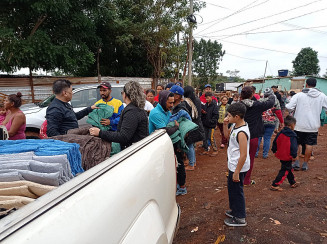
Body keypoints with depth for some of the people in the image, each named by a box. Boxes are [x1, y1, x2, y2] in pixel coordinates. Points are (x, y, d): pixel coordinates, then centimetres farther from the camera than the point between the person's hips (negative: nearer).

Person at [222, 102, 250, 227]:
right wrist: (225, 125, 1)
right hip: (233, 165, 10)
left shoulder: (242, 132, -28)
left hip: (238, 167, -10)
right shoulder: (235, 126, 0)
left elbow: (243, 155, -27)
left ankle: (240, 218, 24)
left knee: (236, 191, 6)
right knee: (231, 188, 24)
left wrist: (237, 172, -23)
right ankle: (234, 210, 44)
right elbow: (227, 135, 19)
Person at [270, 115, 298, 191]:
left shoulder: (280, 133, 3)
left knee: (288, 168, 23)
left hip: (281, 155, 8)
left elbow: (275, 142, 10)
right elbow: (293, 146, -20)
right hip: (287, 156, -8)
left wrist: (274, 150, 22)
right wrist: (294, 156, -13)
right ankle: (275, 185, -2)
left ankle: (293, 183, 38)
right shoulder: (292, 135, -17)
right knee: (284, 171, 0)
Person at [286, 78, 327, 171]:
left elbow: (289, 107, -14)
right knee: (309, 145, 10)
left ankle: (296, 163, 13)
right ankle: (305, 164, 17)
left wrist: (286, 105, 7)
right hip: (313, 126, 2)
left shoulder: (299, 95, -10)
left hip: (299, 125, -1)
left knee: (295, 144, 12)